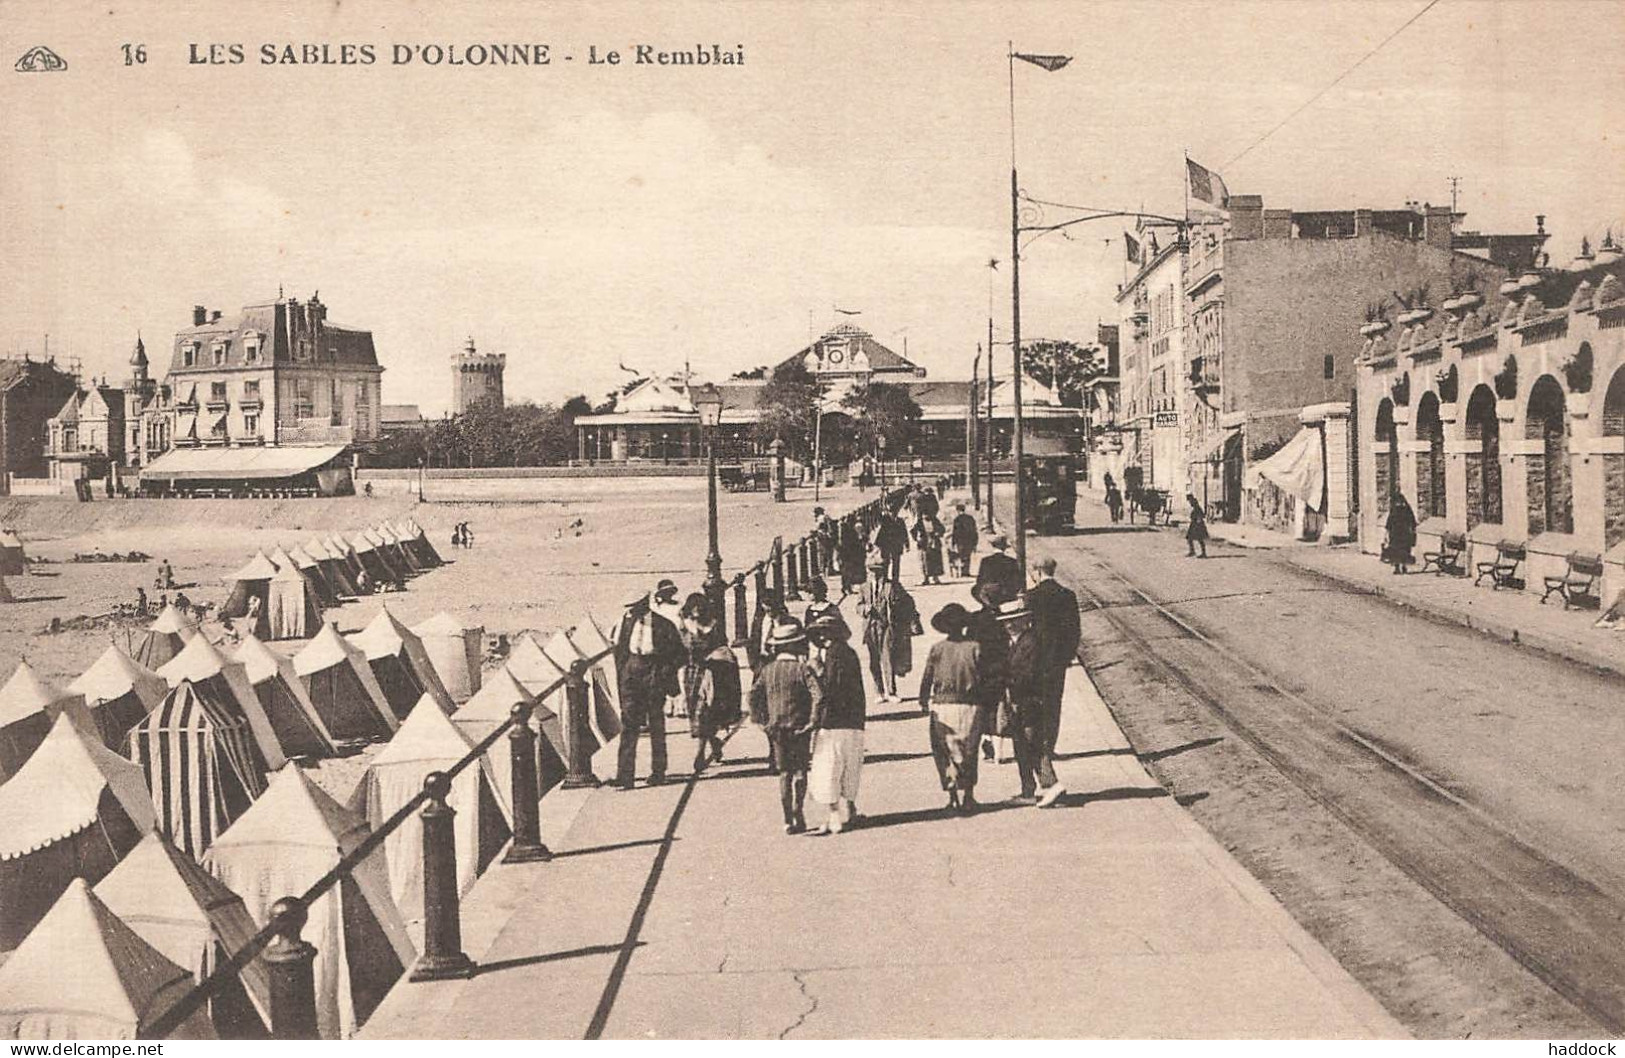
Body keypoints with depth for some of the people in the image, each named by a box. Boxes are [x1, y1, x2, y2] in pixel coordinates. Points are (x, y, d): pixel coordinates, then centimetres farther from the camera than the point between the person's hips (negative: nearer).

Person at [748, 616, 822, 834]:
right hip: (799, 729, -3)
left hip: (776, 729, 3)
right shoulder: (802, 669, -12)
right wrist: (812, 721, -14)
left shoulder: (767, 670, 0)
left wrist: (761, 721, 4)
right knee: (800, 770, 11)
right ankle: (798, 813, 1)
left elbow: (754, 695, -2)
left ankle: (788, 820, 11)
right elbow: (818, 696, -23)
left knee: (784, 773, 12)